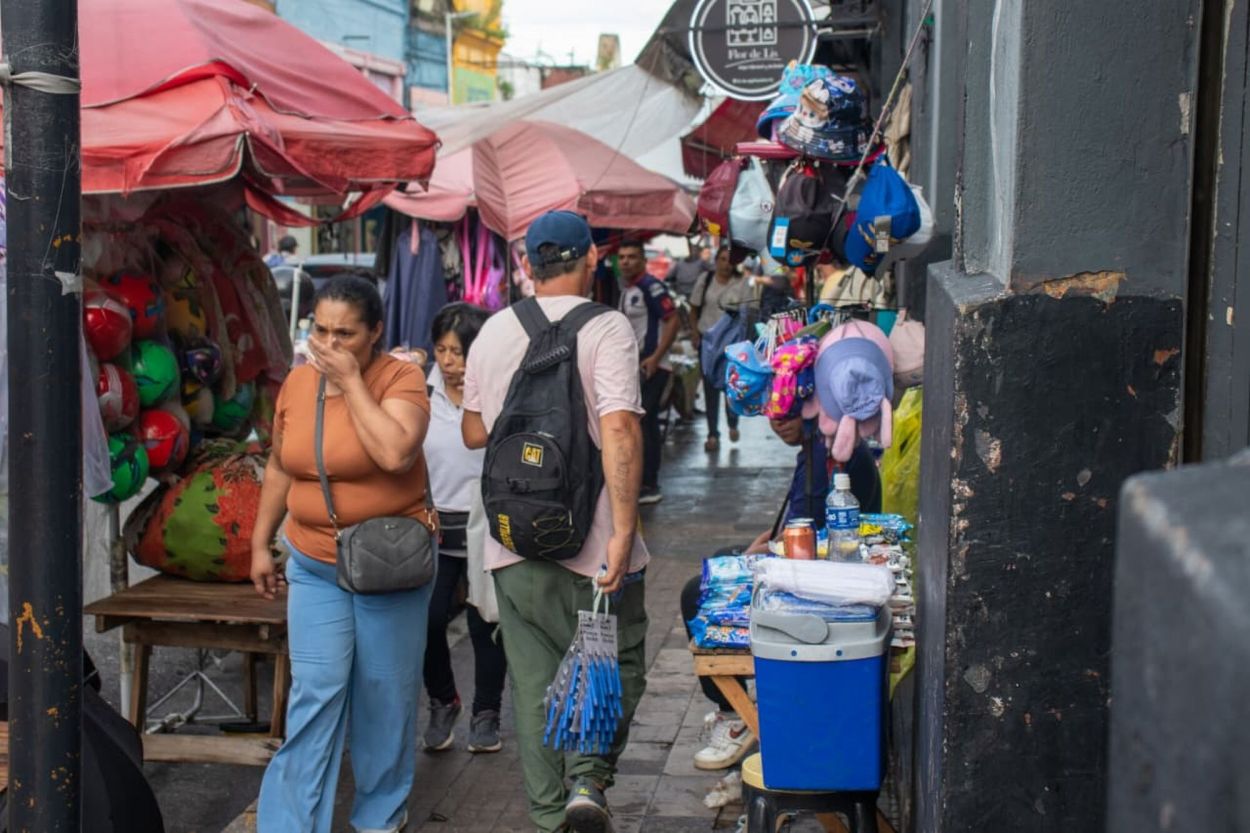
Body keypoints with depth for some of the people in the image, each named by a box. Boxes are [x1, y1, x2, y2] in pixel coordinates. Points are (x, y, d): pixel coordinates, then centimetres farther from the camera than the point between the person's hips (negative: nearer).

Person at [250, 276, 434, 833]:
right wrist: (261, 544, 14)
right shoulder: (297, 383, 2)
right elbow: (280, 467, 14)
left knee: (386, 693, 8)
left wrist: (350, 381, -23)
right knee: (315, 694, -4)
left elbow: (396, 454, -29)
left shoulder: (400, 378, -12)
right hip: (314, 565, 3)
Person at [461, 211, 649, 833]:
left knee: (533, 683, 12)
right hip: (590, 542, -4)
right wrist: (624, 530, -23)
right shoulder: (606, 329, -10)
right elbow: (618, 431, -21)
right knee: (617, 666, 12)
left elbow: (474, 433, 15)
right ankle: (588, 778, -6)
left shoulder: (493, 332, 7)